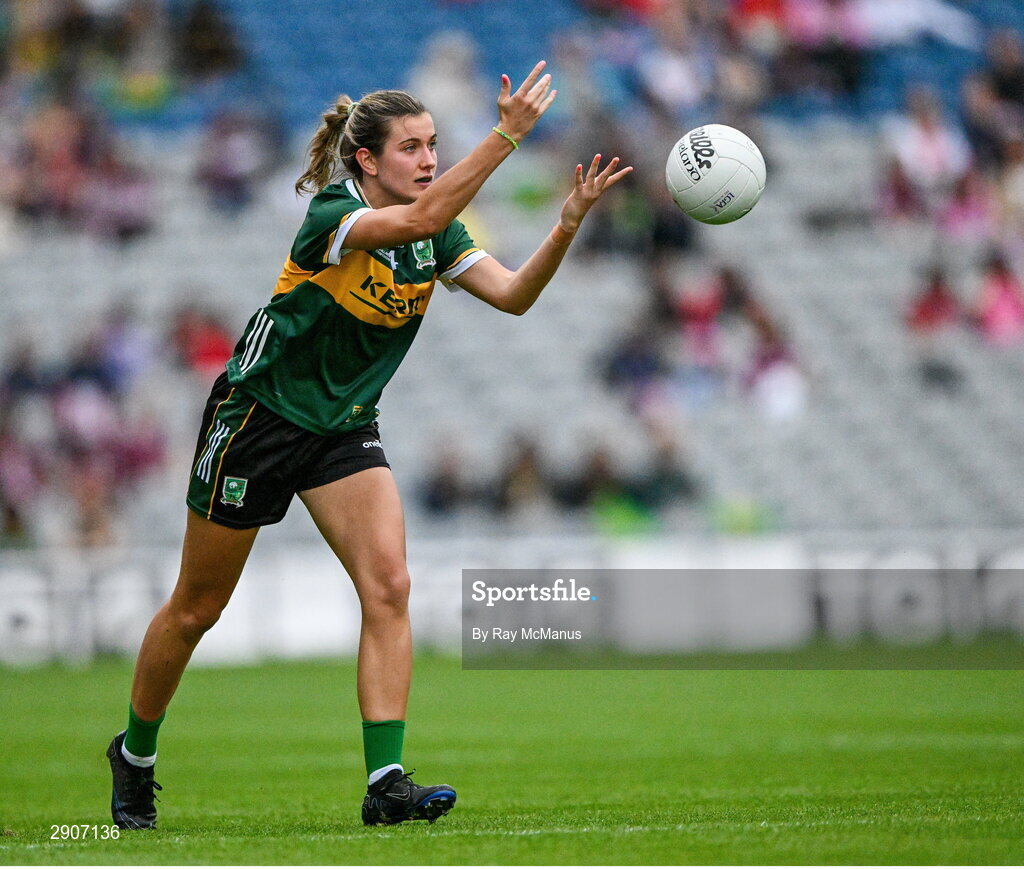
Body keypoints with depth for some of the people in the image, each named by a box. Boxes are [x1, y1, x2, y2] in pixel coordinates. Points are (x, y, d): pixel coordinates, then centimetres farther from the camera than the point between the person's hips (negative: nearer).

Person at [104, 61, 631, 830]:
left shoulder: (437, 234, -3)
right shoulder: (331, 215, -23)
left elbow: (513, 293, -14)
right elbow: (420, 218, -42)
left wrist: (568, 223, -29)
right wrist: (507, 135, -48)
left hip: (344, 428, 5)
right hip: (256, 417, -5)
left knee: (388, 586, -16)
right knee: (197, 609, 6)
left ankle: (386, 783, -19)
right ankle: (134, 755, 29)